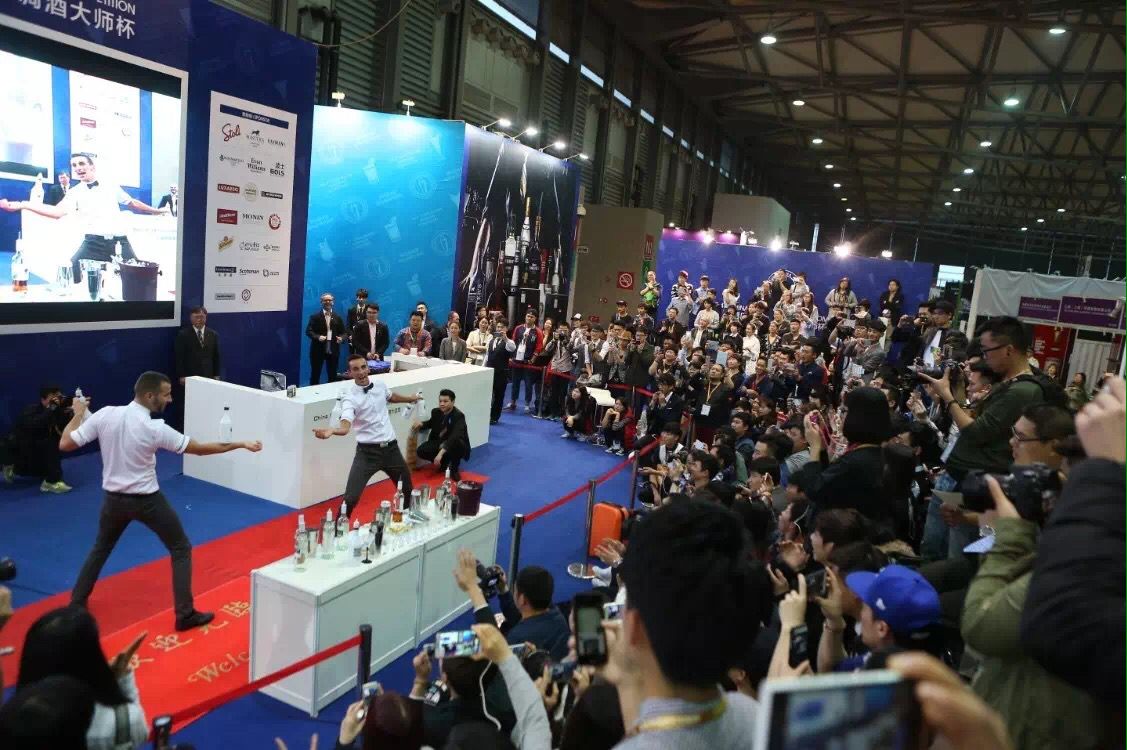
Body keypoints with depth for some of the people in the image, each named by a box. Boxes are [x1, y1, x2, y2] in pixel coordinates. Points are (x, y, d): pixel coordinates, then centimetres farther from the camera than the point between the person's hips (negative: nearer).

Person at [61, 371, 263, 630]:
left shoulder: (105, 414, -11)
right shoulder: (155, 428, -22)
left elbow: (65, 444, -4)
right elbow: (200, 449, -16)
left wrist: (78, 414, 12)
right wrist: (242, 444, -9)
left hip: (114, 499, 5)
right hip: (147, 501, -4)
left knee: (100, 549, 30)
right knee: (181, 549, 10)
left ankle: (76, 604, 37)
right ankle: (185, 614, 10)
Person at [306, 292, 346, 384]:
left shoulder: (338, 318, 10)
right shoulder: (315, 317, 2)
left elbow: (343, 332, 12)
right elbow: (308, 331, -5)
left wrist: (341, 338, -11)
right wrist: (318, 337, -22)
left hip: (333, 351, 2)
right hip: (318, 350, -2)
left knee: (333, 376, 7)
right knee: (315, 375, 4)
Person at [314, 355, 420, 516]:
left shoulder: (380, 384, 0)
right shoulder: (350, 397, -18)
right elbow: (345, 426, -34)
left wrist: (410, 399, 42)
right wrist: (331, 431, -56)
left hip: (391, 447, 5)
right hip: (367, 451, -5)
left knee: (407, 489, 20)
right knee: (351, 498, -12)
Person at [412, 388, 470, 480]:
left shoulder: (459, 416, -25)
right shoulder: (436, 412, -5)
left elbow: (454, 437, -40)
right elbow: (431, 423, 20)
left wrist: (441, 452, -51)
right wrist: (421, 424, -4)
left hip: (454, 445, -5)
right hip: (440, 442, 6)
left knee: (457, 443, -40)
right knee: (421, 451, -18)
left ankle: (454, 469, -10)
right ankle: (444, 462, 9)